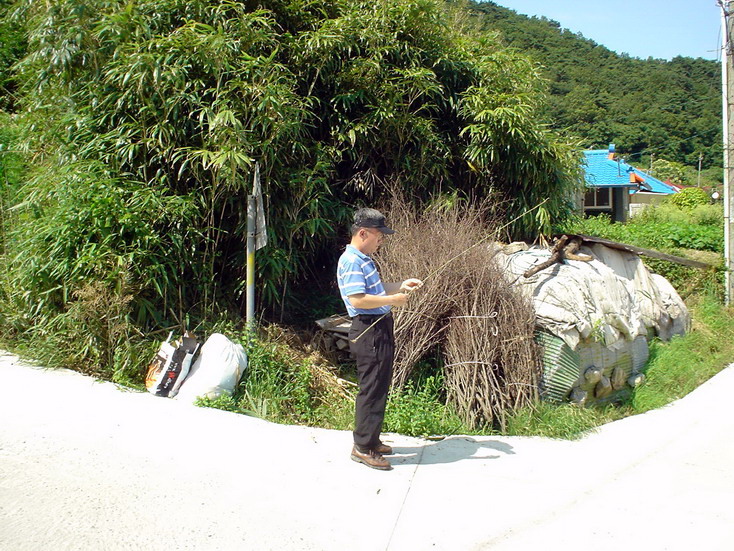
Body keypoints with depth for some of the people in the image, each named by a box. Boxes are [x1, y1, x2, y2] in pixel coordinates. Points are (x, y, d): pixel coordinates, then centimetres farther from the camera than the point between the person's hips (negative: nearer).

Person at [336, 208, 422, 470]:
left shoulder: (364, 259, 16)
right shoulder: (352, 261, -17)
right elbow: (357, 300, -26)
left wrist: (400, 286, 14)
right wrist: (392, 300, -19)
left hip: (380, 329, 11)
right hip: (369, 332, -11)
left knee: (379, 387, 17)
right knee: (372, 389, -4)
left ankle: (370, 439, 29)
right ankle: (363, 448, 6)